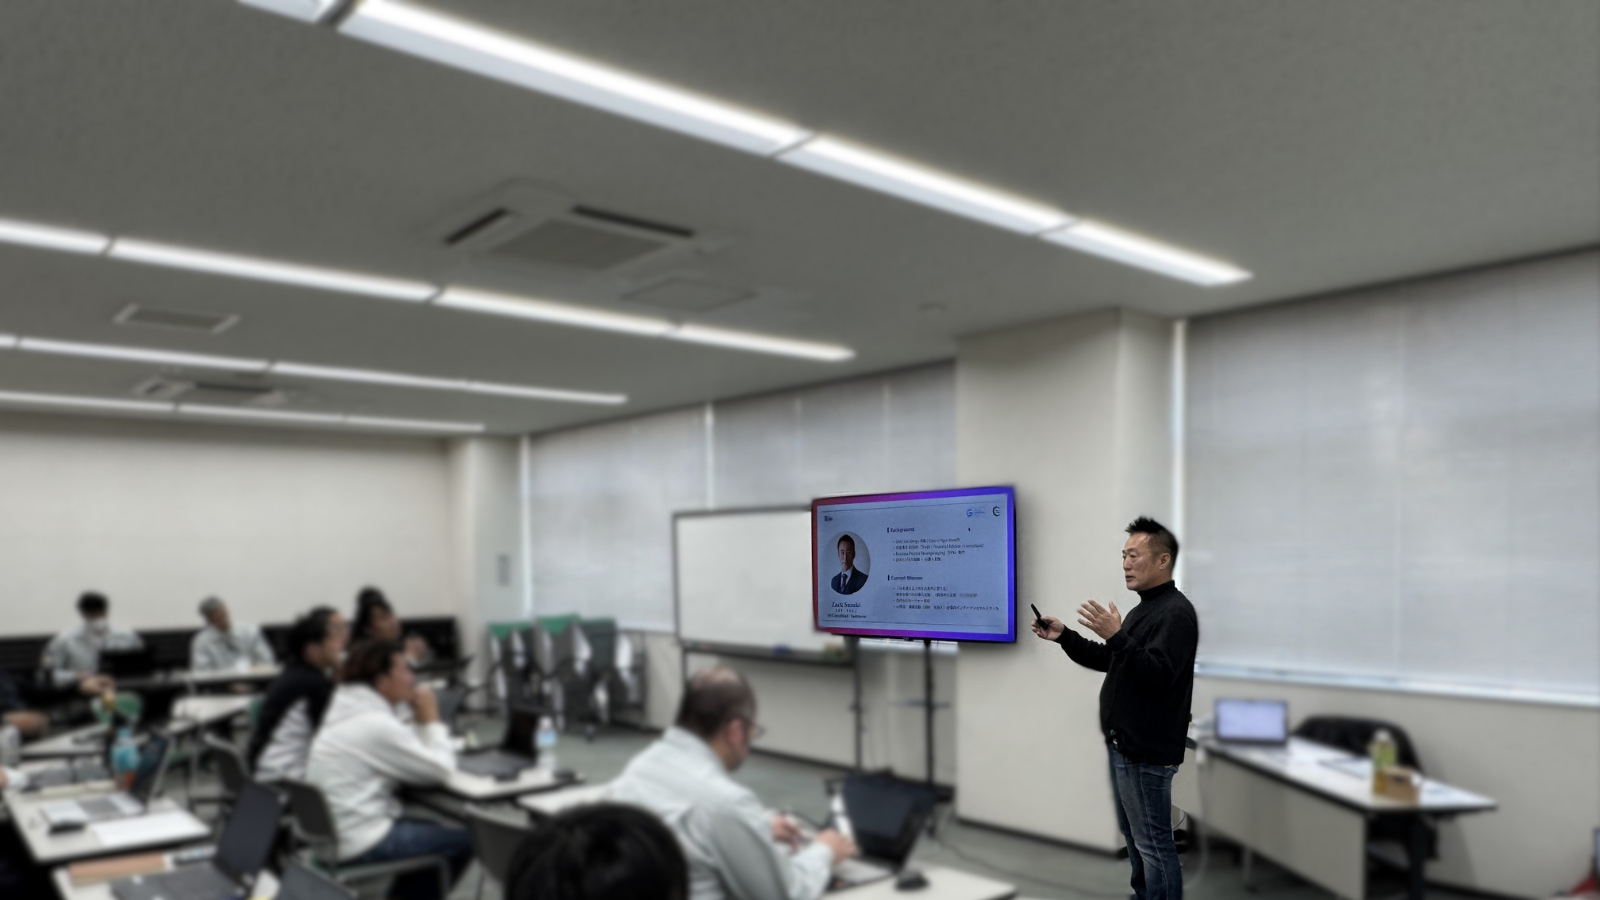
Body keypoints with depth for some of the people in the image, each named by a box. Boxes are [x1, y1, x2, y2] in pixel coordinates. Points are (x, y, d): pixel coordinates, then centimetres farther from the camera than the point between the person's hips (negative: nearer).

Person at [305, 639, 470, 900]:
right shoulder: (376, 724, -23)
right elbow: (440, 770, -18)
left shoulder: (347, 710, 7)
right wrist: (431, 719, -8)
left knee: (433, 830, 24)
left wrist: (420, 721, 3)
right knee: (462, 841, 3)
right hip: (359, 846, -10)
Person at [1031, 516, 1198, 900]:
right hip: (1124, 743, 10)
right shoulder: (1144, 608, 17)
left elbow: (1158, 675, -26)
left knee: (1153, 844, -3)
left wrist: (1117, 637, -34)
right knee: (1134, 837, 18)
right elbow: (1111, 662, 22)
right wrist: (1064, 637, 12)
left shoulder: (1175, 612, -15)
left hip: (1146, 752, -10)